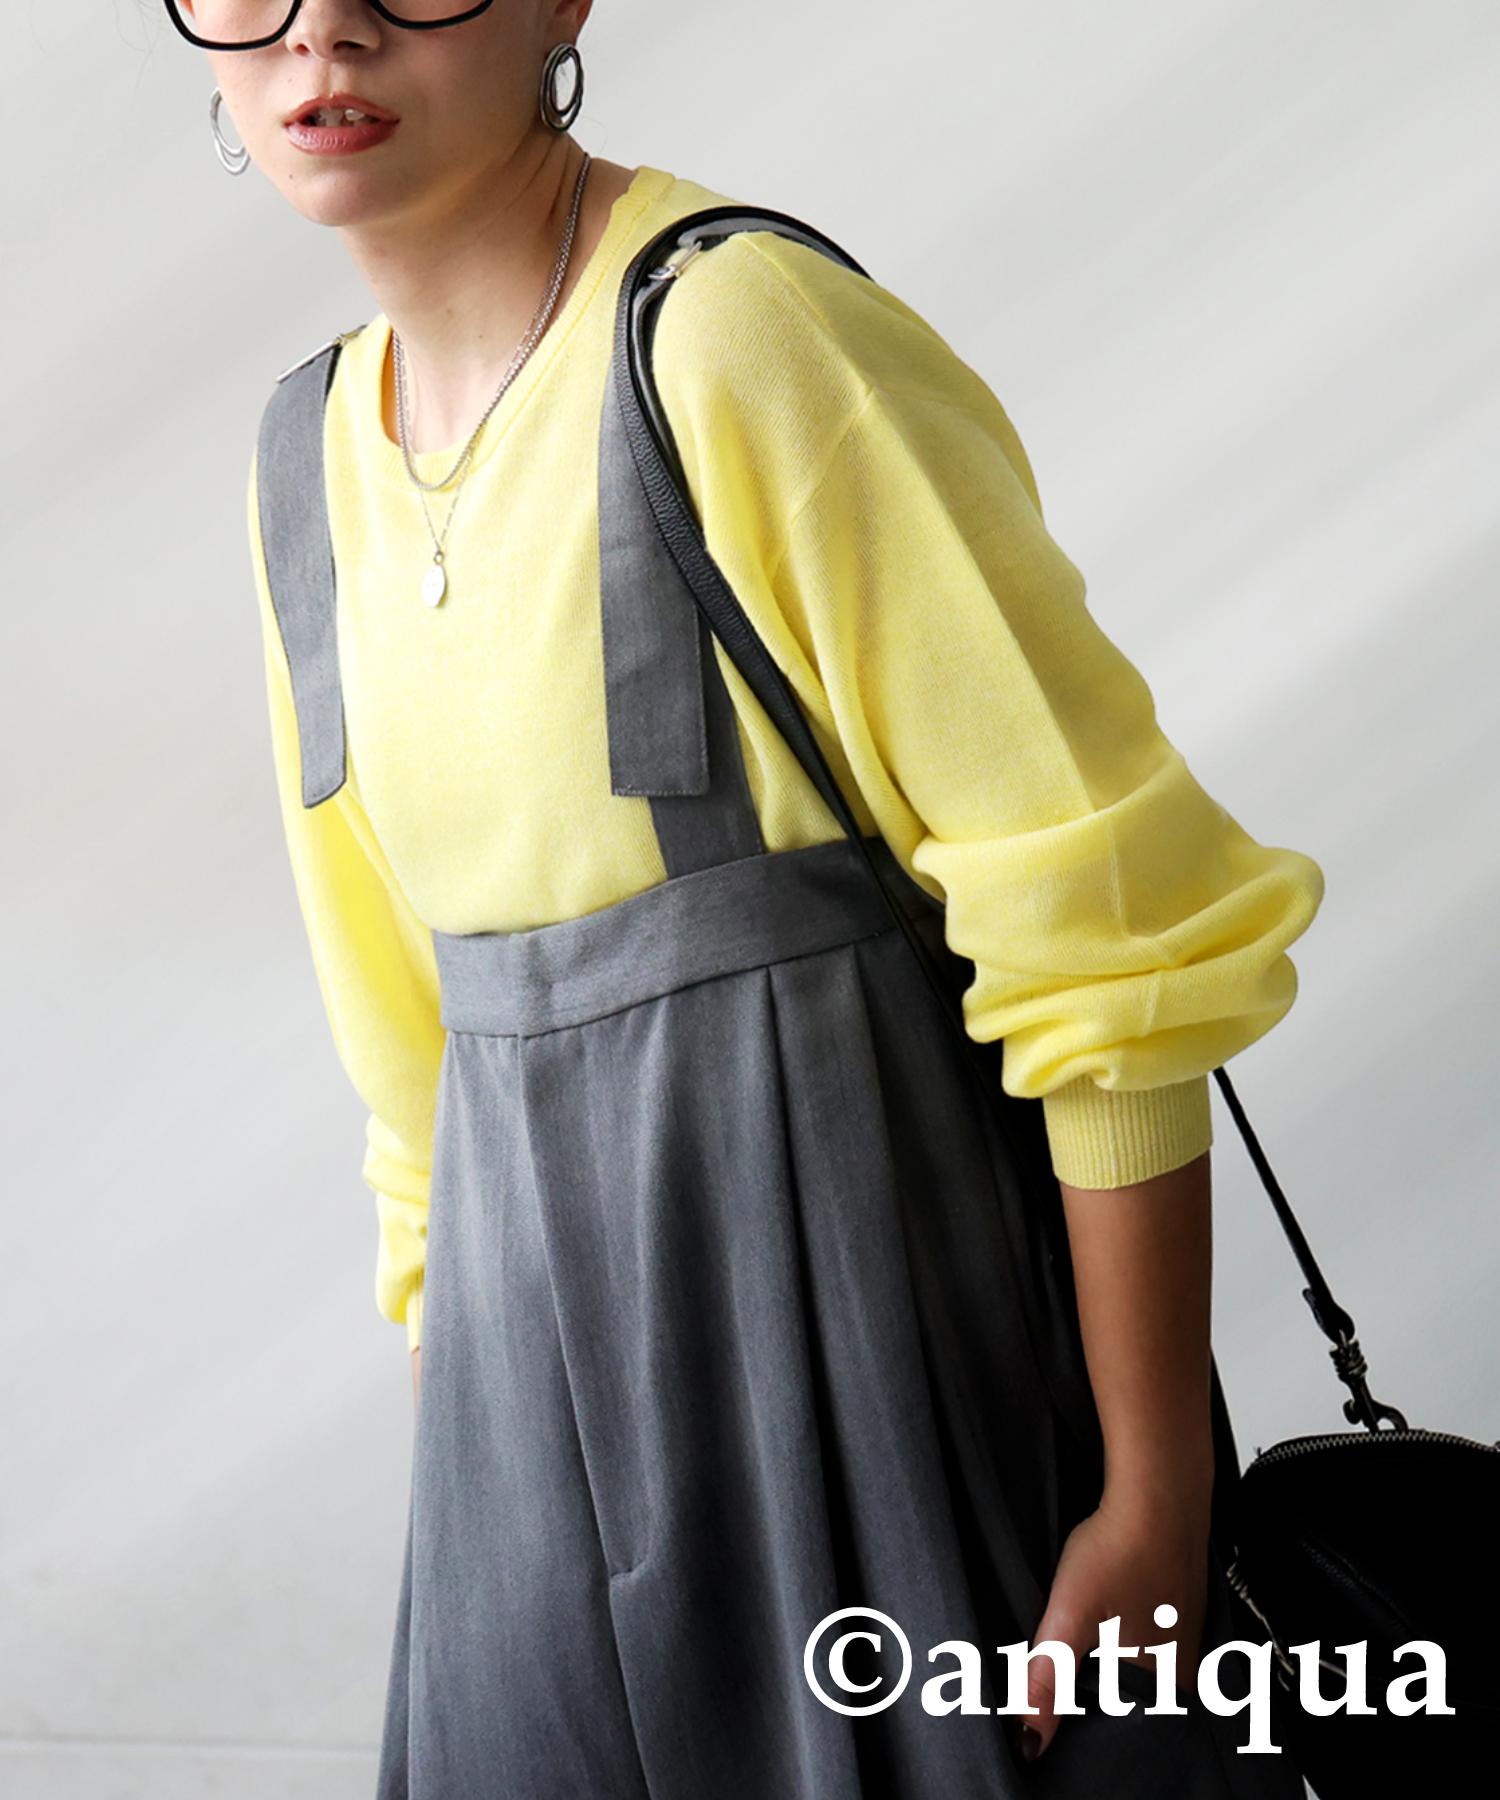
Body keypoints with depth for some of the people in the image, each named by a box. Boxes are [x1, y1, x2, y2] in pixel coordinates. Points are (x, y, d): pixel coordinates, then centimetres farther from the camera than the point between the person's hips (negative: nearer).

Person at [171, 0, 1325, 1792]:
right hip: (564, 1358, 7)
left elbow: (1108, 935, -17)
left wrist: (1158, 1493, -15)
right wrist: (458, 1400, 17)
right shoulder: (315, 449, 7)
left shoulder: (750, 334, -16)